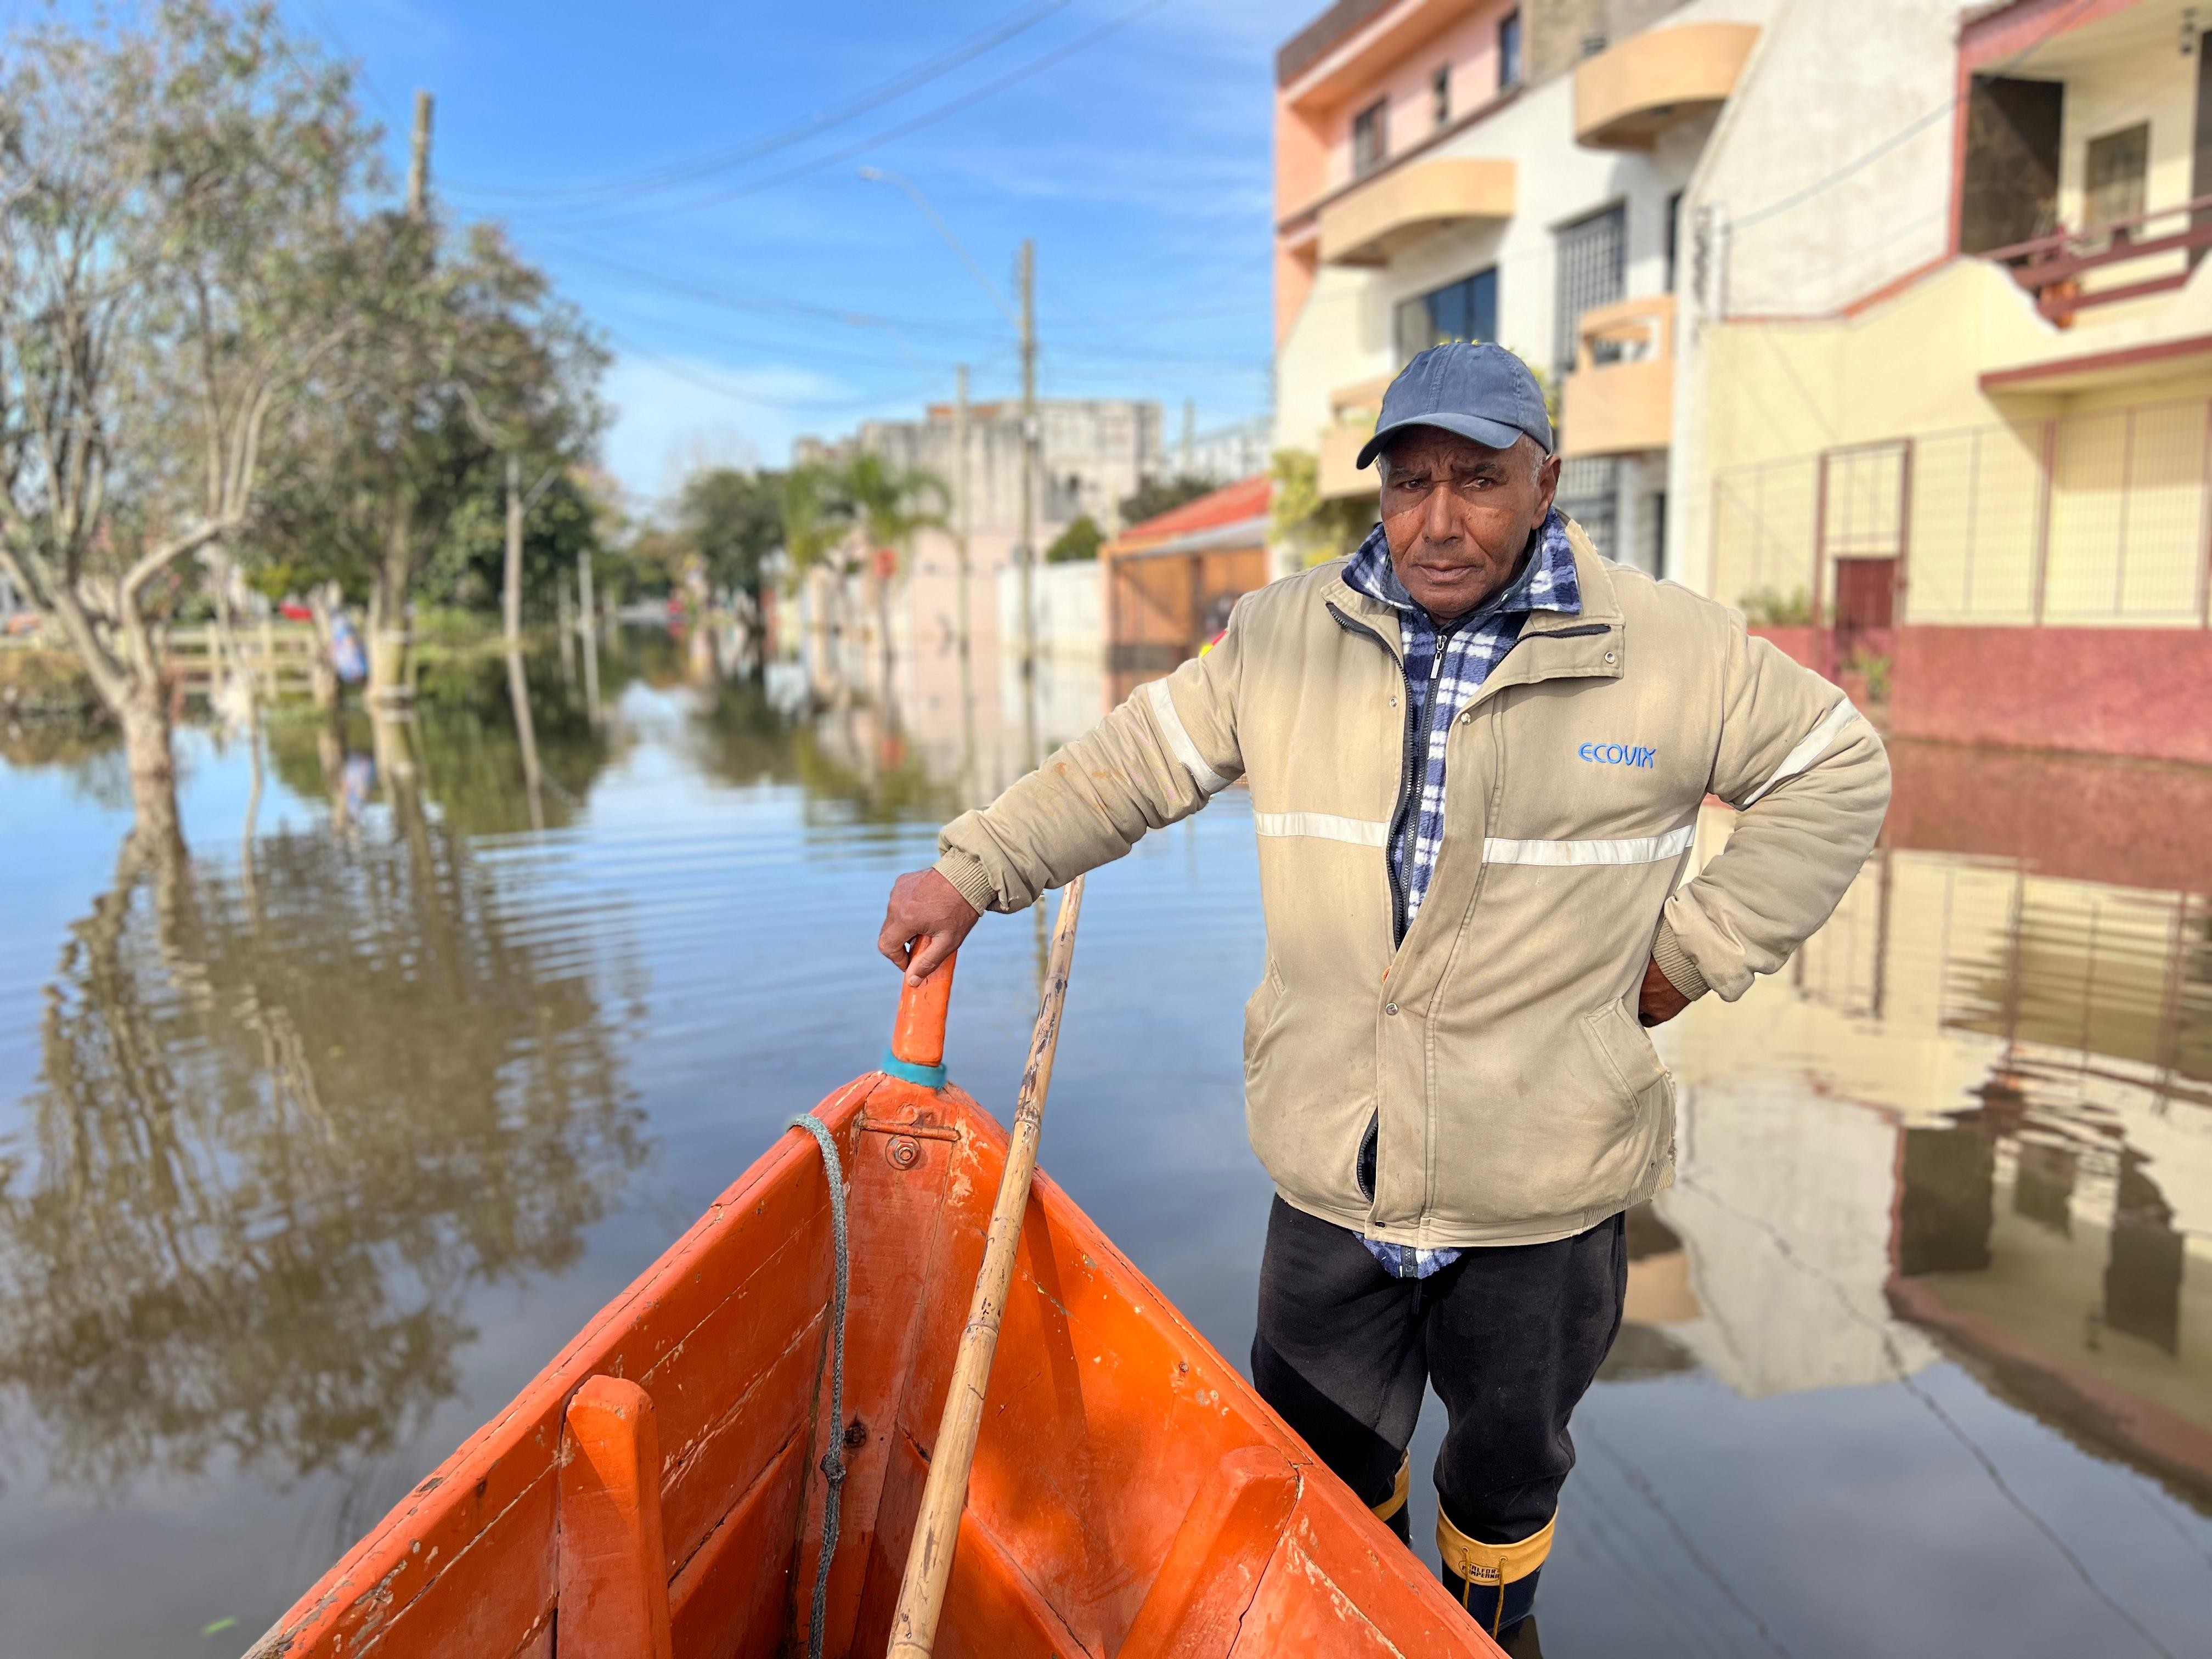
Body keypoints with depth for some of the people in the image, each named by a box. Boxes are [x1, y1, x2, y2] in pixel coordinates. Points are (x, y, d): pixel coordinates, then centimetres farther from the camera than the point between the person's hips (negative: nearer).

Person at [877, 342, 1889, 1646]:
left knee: (1512, 1459, 22)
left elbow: (1841, 772, 5)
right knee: (1320, 1461, 20)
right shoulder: (1283, 639, 0)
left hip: (1546, 1191, -1)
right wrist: (972, 873, -2)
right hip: (1331, 1173, 2)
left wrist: (1697, 952, -2)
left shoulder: (1672, 649, -7)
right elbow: (1132, 764, 5)